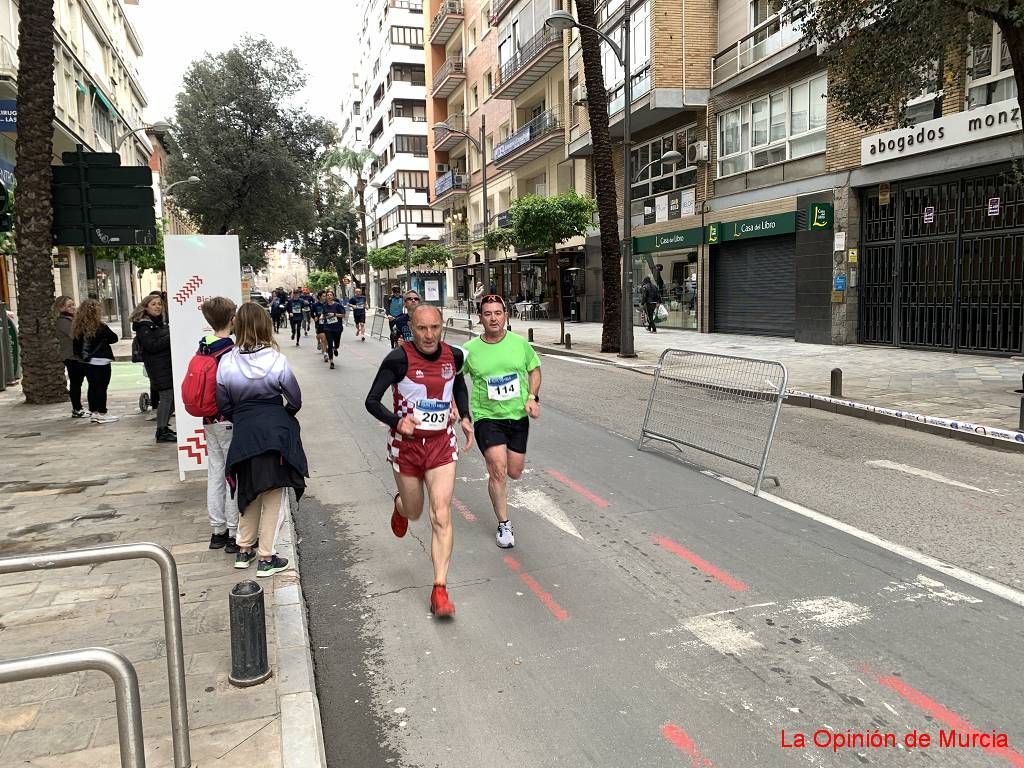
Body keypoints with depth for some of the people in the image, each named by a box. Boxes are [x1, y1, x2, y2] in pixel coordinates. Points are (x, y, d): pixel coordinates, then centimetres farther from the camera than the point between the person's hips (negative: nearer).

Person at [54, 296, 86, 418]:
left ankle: (78, 408, 21)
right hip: (71, 357, -9)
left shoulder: (72, 319, 16)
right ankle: (76, 410, 2)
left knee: (77, 383, 13)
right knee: (75, 383, -4)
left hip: (79, 355, 9)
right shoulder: (63, 321, -13)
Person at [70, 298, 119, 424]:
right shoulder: (100, 327, -15)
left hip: (86, 362, 6)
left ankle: (93, 412, 19)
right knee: (101, 386, 0)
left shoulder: (78, 327, 1)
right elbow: (114, 338, -4)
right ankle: (102, 413, 2)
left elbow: (75, 345, 6)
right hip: (100, 361, -6)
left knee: (92, 386, 14)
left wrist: (80, 355, 15)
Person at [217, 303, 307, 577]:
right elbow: (295, 400, -6)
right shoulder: (277, 360, -12)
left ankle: (244, 550, 32)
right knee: (273, 496, 8)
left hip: (243, 434, 3)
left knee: (249, 492, 21)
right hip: (275, 433, -3)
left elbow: (224, 405, 1)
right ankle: (266, 559, 12)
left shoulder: (226, 363, -6)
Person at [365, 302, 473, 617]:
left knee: (441, 517, -7)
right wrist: (397, 422, -31)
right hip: (406, 444, -1)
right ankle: (399, 505, 57)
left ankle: (440, 590, 0)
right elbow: (372, 401, -13)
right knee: (414, 512, 17)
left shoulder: (454, 355, -3)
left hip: (442, 444, 2)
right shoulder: (399, 359, -16)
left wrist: (465, 417, 7)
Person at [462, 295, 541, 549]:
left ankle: (493, 460, 48)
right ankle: (504, 525, 3)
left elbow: (535, 369, 11)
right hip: (487, 417, -3)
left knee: (514, 473, 10)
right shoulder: (470, 349, -8)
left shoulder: (520, 343, -3)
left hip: (518, 416, 3)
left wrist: (533, 398, -2)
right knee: (498, 470, -15)